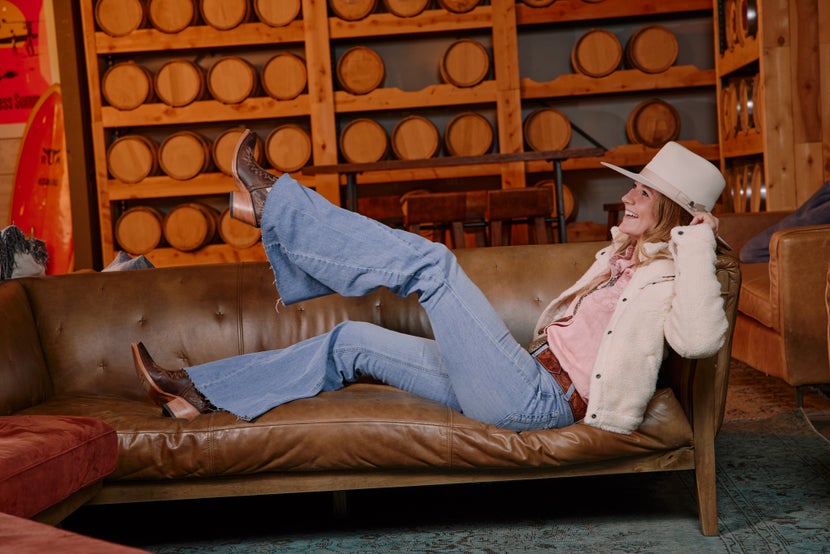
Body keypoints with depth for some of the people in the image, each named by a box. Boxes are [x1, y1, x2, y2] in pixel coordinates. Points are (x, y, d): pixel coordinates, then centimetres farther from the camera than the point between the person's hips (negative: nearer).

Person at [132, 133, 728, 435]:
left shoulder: (667, 278, -8)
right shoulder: (625, 258, 17)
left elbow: (700, 337, -30)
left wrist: (697, 242, -23)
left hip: (535, 399, -9)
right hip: (526, 379, 9)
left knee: (430, 261, -19)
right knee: (351, 342, 8)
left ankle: (271, 202, -4)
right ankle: (199, 392, 14)